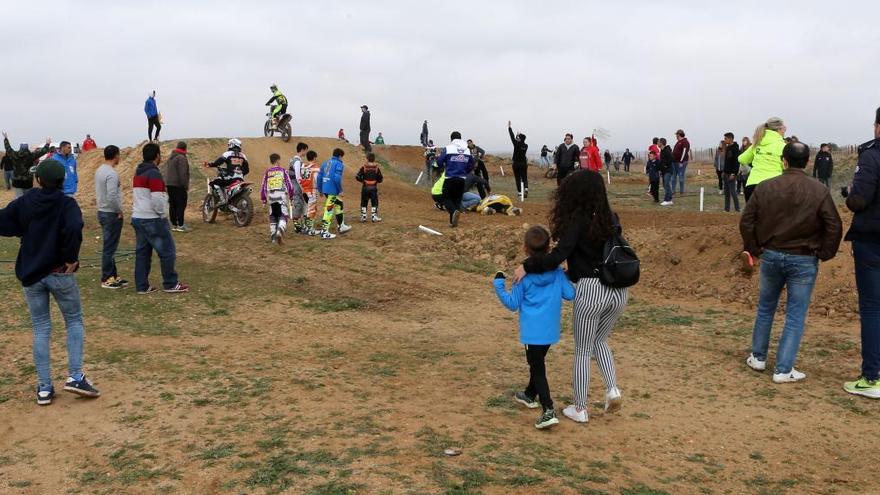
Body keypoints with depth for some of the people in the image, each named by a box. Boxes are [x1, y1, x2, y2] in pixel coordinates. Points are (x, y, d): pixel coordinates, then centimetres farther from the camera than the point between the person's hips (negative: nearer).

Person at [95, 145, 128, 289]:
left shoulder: (99, 171, 10)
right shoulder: (112, 174, -20)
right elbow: (112, 196, -27)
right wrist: (120, 211, -13)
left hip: (102, 212, 10)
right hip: (112, 214, -10)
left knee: (109, 246, 15)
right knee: (110, 247, -3)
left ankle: (113, 275, 23)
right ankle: (107, 279, 3)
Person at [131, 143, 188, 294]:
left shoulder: (138, 173, 13)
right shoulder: (154, 174, -16)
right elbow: (157, 200, -22)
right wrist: (163, 215, -8)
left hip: (138, 218, 9)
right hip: (153, 219, -9)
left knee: (142, 253, 10)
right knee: (168, 252, 1)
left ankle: (142, 286, 12)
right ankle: (170, 284, 7)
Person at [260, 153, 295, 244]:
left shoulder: (267, 172, 8)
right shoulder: (283, 170, 2)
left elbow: (263, 187, 9)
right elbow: (289, 184, 2)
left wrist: (263, 199, 18)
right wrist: (291, 195, 16)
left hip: (271, 197, 3)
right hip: (282, 197, -3)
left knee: (272, 217, 14)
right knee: (283, 216, -4)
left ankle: (273, 237, 16)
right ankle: (280, 231, -31)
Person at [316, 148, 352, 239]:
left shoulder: (326, 163, 16)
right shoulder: (339, 164, -7)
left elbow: (319, 177, 14)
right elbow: (337, 178, -19)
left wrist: (321, 190, 21)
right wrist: (340, 190, -10)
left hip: (325, 189, 8)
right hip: (333, 190, -8)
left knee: (339, 204, 23)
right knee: (329, 210, -6)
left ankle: (341, 226, 32)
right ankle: (324, 232, -6)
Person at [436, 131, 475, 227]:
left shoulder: (447, 149, -7)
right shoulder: (467, 150, 6)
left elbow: (439, 163, -2)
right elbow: (471, 166, 12)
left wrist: (445, 167, 20)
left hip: (450, 179, -4)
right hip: (462, 179, 4)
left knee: (447, 199, 6)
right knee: (457, 199, 15)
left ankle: (454, 211, -24)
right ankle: (453, 221, 10)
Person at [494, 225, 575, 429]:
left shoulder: (524, 276, -13)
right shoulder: (558, 271, -4)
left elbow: (513, 304, -7)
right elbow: (570, 294, -2)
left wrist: (499, 284, 1)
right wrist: (567, 277, 15)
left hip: (532, 331, -5)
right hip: (551, 329, 5)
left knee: (537, 369, -3)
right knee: (538, 363, 25)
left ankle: (549, 411, -14)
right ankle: (530, 395, 44)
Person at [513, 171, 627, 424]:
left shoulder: (579, 220, -11)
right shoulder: (611, 218, 8)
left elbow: (558, 255, -21)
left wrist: (527, 266, -11)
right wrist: (571, 275, 17)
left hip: (591, 290, -6)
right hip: (619, 290, 6)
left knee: (582, 352, 10)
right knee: (600, 341, 28)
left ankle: (580, 409, 19)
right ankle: (612, 389, 12)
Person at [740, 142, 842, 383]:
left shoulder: (764, 187, -3)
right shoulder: (819, 191, -9)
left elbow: (746, 221, -2)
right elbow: (834, 227, -9)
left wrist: (752, 249, 10)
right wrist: (825, 254, 4)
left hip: (771, 256, 2)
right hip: (804, 261, -2)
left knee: (765, 308, 19)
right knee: (795, 316, 4)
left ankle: (758, 357, 28)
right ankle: (783, 370, 4)